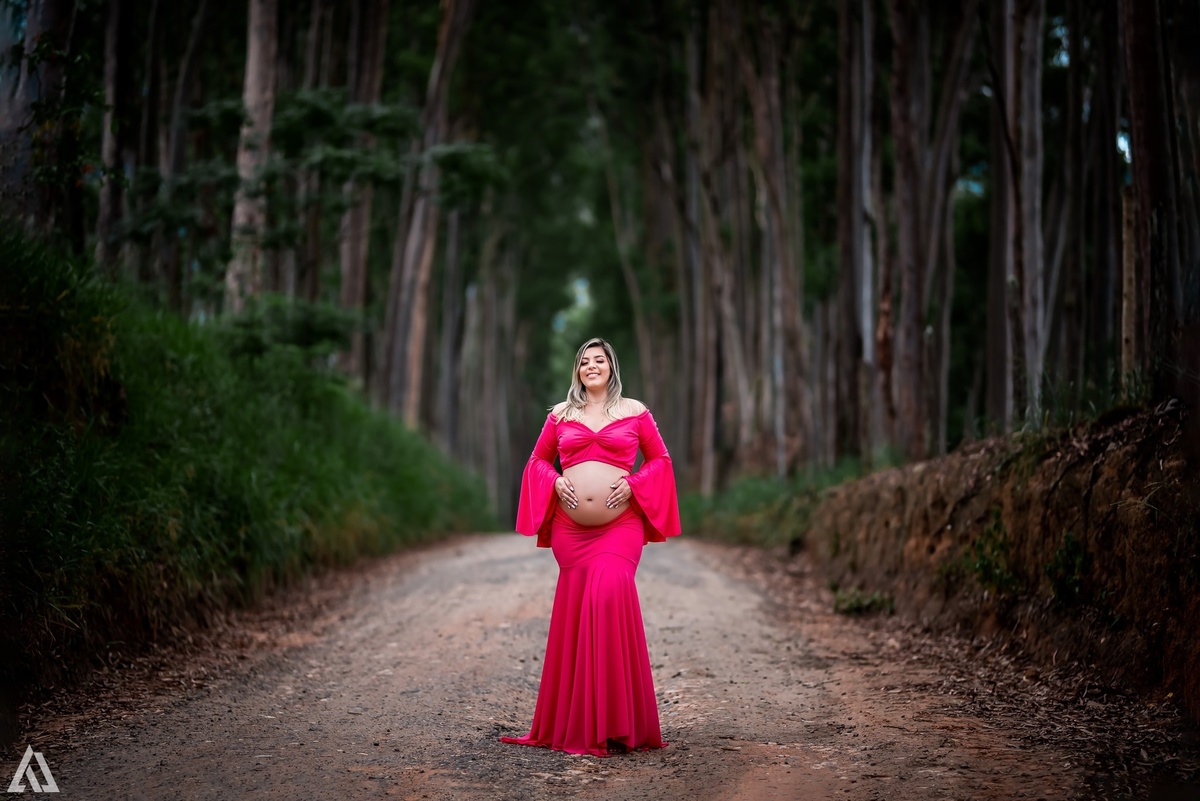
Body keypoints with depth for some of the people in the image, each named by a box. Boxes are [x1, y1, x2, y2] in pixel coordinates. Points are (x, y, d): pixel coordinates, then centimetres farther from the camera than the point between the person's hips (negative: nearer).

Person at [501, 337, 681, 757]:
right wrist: (555, 482, 0)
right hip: (570, 529, 3)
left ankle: (614, 723, -12)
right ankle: (574, 720, 13)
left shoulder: (634, 411, 7)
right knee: (575, 613, 3)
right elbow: (538, 460, 20)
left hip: (621, 527, -2)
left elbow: (660, 459, 11)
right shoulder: (560, 414, 12)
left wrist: (633, 484, -5)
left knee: (610, 596, -20)